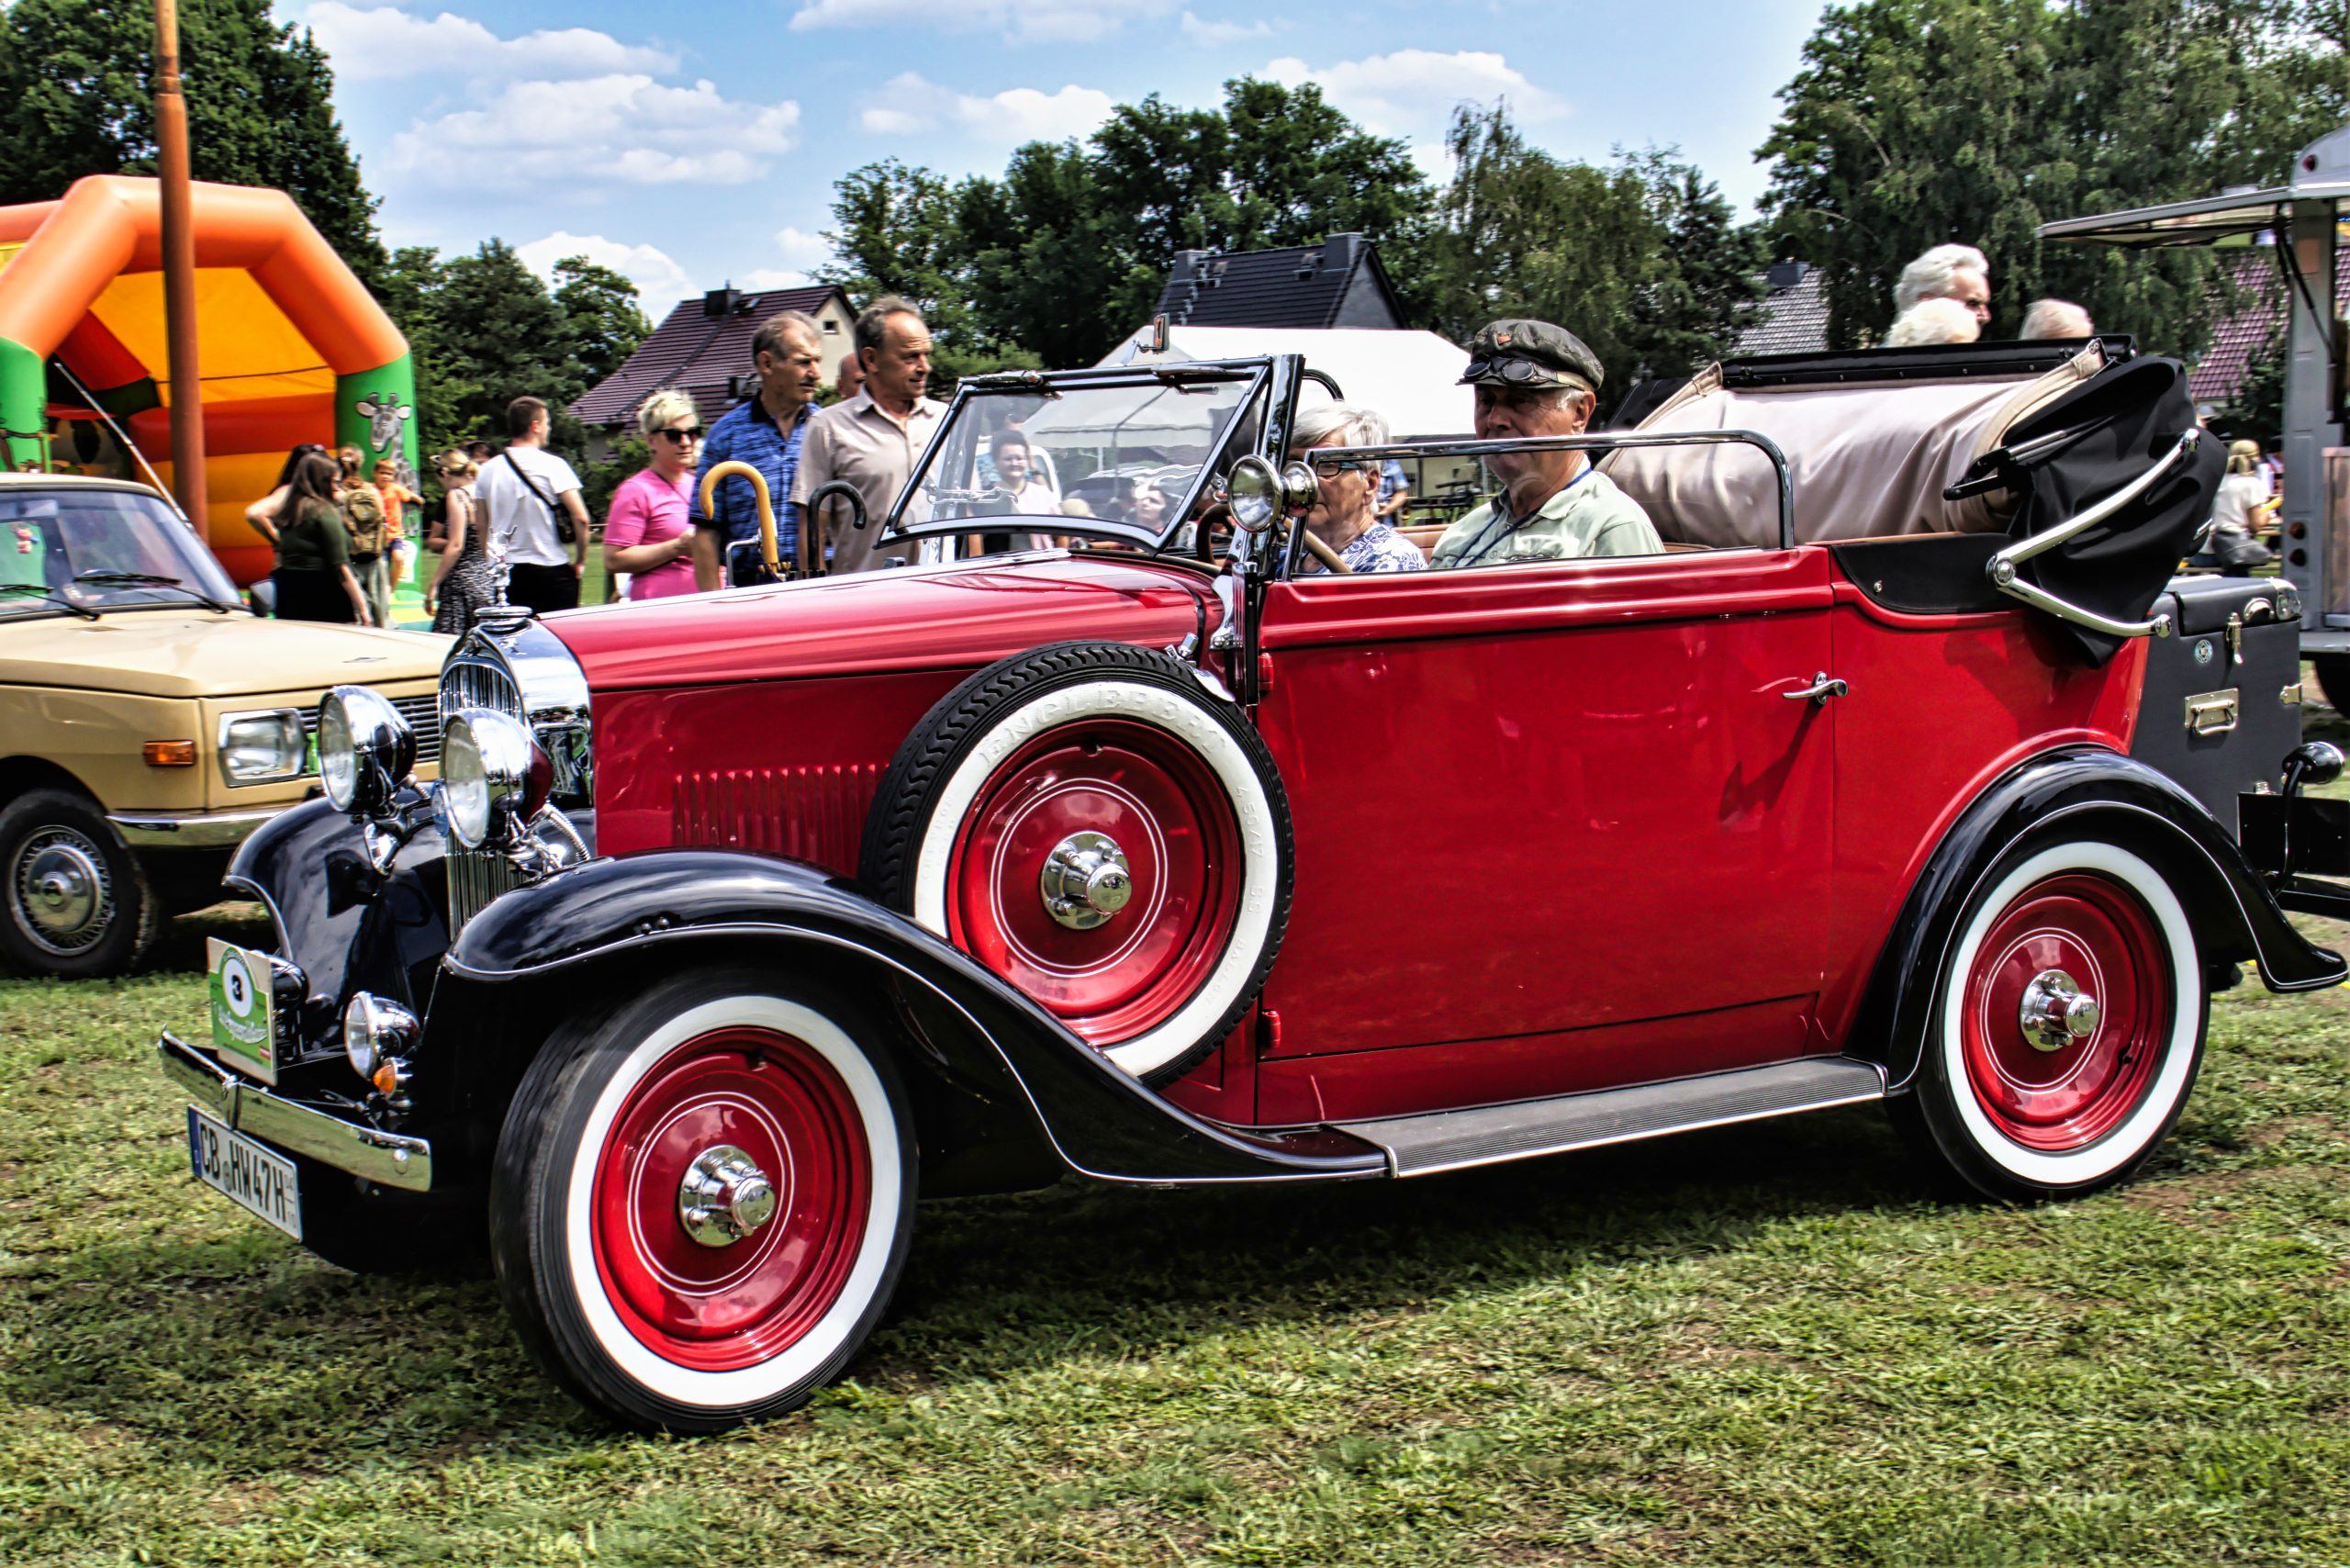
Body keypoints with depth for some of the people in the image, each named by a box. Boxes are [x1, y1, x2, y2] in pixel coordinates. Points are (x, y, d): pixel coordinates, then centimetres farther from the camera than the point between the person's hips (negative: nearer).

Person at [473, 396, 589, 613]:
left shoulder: (488, 470, 6)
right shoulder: (552, 465, -8)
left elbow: (481, 527, 10)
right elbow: (580, 518, -15)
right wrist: (580, 561, -3)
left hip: (506, 572, 5)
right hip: (550, 571, -5)